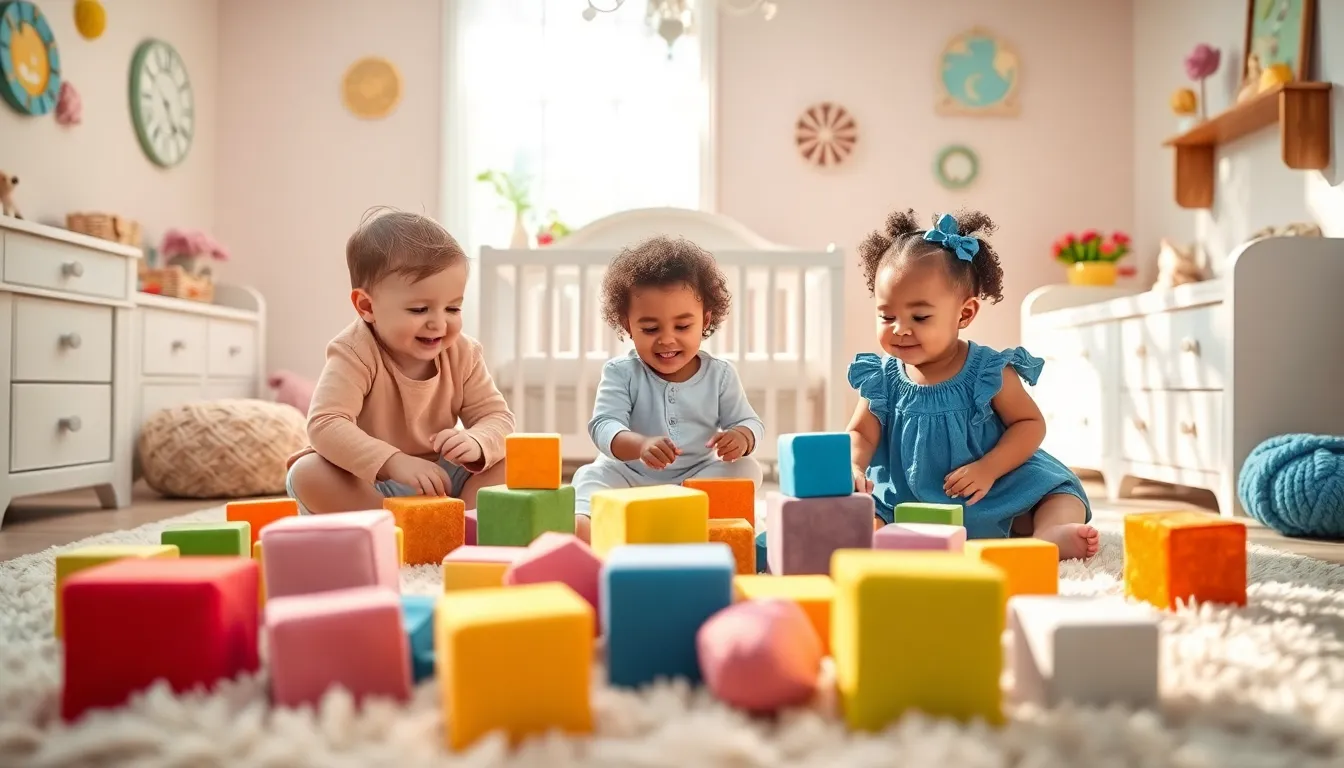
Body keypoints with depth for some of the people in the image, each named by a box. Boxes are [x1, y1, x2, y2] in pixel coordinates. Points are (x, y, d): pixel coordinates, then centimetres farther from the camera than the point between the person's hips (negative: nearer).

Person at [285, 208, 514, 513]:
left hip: (437, 480, 4)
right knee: (307, 474, -32)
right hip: (367, 484, -3)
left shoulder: (462, 353, -9)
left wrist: (476, 444, -32)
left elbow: (497, 417, -7)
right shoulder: (355, 353, -22)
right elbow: (325, 425, -34)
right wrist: (394, 462, -47)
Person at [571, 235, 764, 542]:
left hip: (700, 477, 2)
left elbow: (749, 422, 3)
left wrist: (741, 438, -25)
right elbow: (604, 426, -18)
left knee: (747, 470, -20)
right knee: (591, 476, -26)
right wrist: (641, 445, -42)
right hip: (630, 476, -1)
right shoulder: (621, 373, -6)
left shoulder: (719, 374, 0)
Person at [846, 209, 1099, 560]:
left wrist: (988, 468, -19)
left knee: (1061, 494, -17)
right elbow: (861, 434, 3)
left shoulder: (988, 371, -8)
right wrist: (853, 468, -21)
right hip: (906, 501, 1)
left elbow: (1030, 423, -4)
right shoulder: (881, 378, -2)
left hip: (991, 500, 0)